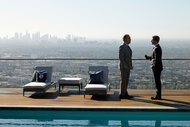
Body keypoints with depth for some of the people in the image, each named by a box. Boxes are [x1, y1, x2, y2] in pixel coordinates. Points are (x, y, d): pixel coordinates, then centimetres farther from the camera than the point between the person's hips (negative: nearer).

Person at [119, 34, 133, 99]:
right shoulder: (122, 46, -15)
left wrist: (131, 65, 16)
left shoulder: (127, 46, 15)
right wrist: (124, 65, -25)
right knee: (123, 80, -6)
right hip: (123, 66, -10)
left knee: (126, 80, 11)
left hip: (127, 66, 10)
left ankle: (125, 93, 17)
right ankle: (122, 95, 0)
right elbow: (120, 57, -20)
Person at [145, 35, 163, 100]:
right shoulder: (157, 47, 14)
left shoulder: (156, 48, -19)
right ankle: (158, 95, 20)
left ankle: (158, 96, 3)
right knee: (158, 81, 13)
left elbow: (156, 60, -23)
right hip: (157, 67, 10)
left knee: (157, 81, -4)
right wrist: (149, 57, 9)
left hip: (156, 67, -10)